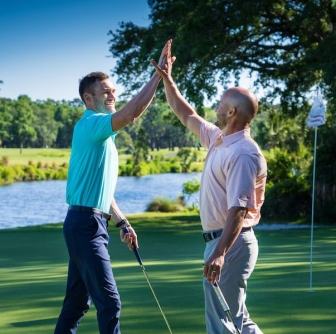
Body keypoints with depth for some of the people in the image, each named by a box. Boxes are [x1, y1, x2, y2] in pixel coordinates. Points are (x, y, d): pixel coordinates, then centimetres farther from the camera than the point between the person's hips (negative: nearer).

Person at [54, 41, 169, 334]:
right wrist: (159, 73, -25)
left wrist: (123, 223, 20)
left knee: (78, 301, 13)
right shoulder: (90, 124, -12)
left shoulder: (102, 134, 20)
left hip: (88, 224, 10)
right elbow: (132, 113, -29)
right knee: (109, 302, -12)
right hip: (86, 224, -10)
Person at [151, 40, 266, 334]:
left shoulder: (242, 154, -20)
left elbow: (238, 210, -27)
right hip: (219, 240, 10)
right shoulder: (218, 138, 10)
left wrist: (219, 253, -35)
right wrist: (167, 79, 21)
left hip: (230, 243, -10)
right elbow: (186, 115, 26)